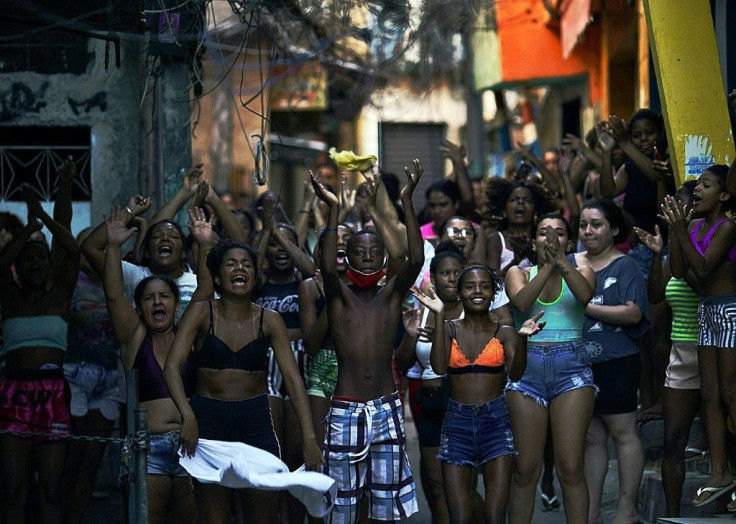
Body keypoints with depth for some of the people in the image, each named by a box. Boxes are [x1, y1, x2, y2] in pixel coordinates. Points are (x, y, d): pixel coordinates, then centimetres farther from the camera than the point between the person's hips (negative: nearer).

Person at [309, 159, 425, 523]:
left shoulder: (391, 294, 4)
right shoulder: (339, 297, 0)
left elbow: (416, 260, -12)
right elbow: (327, 268, -22)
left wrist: (407, 202, -20)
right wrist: (333, 211, -28)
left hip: (386, 410, 2)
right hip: (345, 410, -2)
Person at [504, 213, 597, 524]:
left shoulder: (581, 273, 13)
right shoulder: (519, 274, 13)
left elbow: (585, 295, -11)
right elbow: (521, 302, -9)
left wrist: (561, 260, -20)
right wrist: (548, 266, -14)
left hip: (572, 368, 0)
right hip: (527, 367, 0)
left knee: (570, 468, -7)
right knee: (525, 470, -2)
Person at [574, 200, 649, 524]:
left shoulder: (625, 266, -3)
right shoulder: (569, 264, 13)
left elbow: (633, 313, -14)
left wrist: (585, 307, -17)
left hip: (616, 363, -5)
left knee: (622, 432, -2)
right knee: (591, 438, 10)